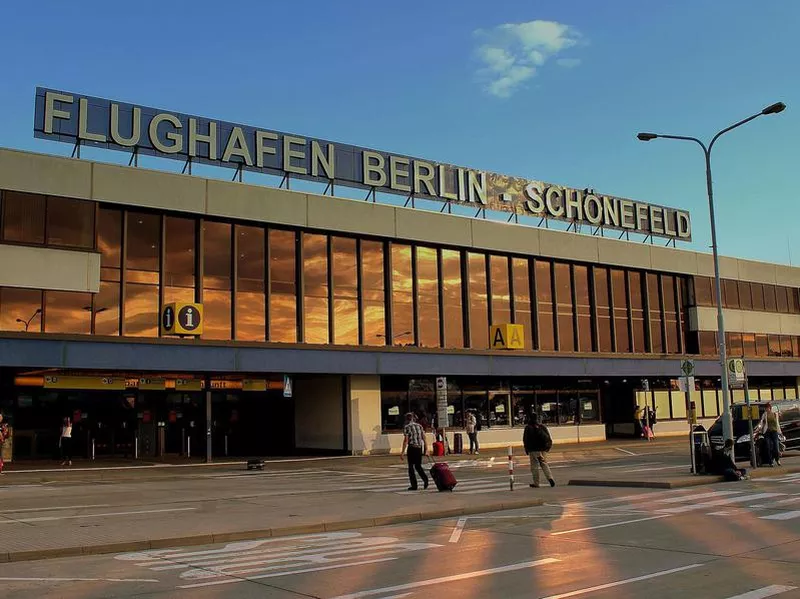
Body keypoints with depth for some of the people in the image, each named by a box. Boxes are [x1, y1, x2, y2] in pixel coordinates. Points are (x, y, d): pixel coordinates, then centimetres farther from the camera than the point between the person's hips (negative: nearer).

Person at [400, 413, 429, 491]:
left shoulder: (406, 427, -4)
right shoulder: (419, 426, 11)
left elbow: (406, 440, -11)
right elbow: (424, 438, 7)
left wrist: (402, 452, -9)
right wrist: (426, 450, 10)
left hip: (411, 448, -5)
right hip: (419, 448, 5)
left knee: (411, 467, 5)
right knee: (418, 466, 16)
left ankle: (414, 485, 4)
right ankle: (425, 478, -8)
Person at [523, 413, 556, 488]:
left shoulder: (528, 428, -4)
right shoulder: (543, 427, 4)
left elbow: (525, 440, -1)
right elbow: (549, 438, 4)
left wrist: (526, 449, 7)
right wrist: (548, 447, 14)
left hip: (533, 450, -3)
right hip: (543, 449, 3)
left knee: (534, 466, 3)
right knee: (544, 464, 14)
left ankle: (536, 483, 4)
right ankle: (550, 477, -6)